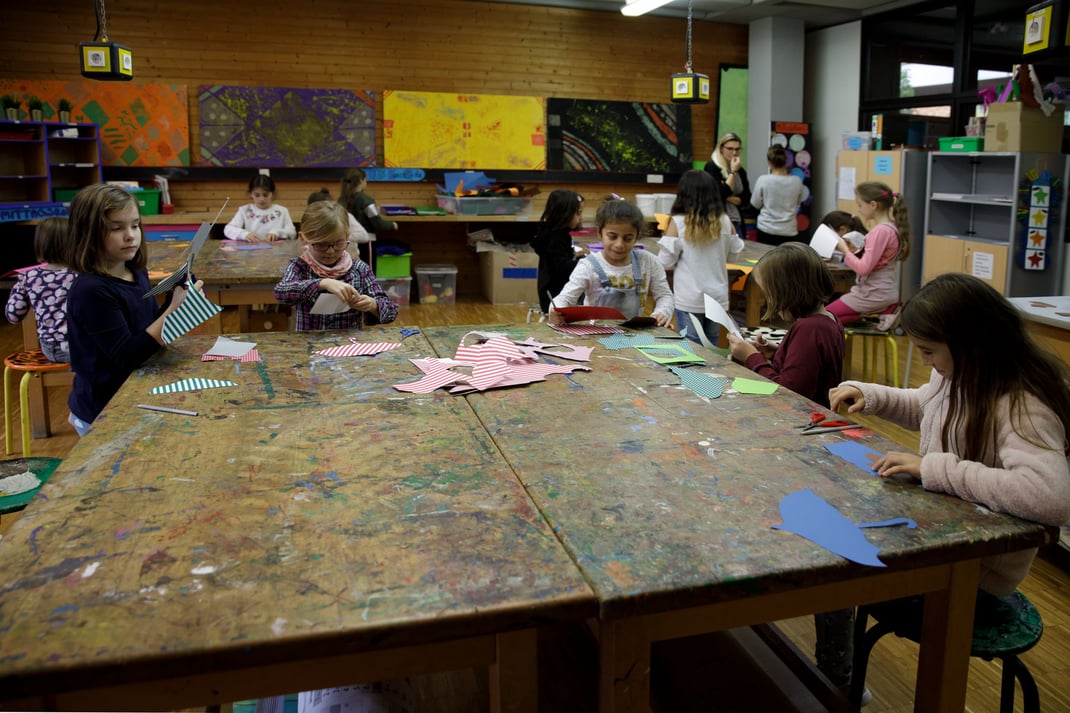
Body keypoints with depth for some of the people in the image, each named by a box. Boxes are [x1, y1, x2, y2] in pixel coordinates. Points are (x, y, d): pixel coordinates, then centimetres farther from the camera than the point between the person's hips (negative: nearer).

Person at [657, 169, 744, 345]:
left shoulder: (678, 223, -13)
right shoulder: (724, 222, -4)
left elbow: (665, 262, -9)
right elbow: (733, 252, 10)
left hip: (689, 300, -3)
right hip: (717, 298, 3)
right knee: (711, 347, 15)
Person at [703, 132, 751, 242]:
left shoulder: (741, 171, 12)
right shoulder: (712, 167, -5)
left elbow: (746, 200, 8)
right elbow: (720, 194, -14)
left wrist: (729, 198, -7)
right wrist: (733, 172, -12)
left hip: (737, 222, 6)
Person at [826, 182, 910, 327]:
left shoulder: (880, 231, -21)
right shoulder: (891, 227, 9)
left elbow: (863, 268, -23)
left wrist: (845, 250, -10)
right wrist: (852, 250, 2)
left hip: (875, 295, -10)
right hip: (883, 290, 10)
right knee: (834, 305, 20)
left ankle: (879, 315, -4)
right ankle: (882, 312, 8)